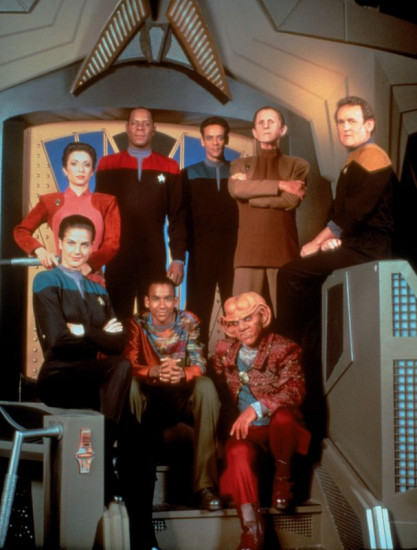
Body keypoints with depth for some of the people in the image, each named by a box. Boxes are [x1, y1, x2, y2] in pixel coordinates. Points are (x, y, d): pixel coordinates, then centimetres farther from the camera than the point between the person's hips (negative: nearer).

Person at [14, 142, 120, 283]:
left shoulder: (106, 203, 10)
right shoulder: (50, 202, 11)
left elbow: (112, 243, 2)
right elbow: (21, 231, 12)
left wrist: (90, 265, -17)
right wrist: (39, 250, -9)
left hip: (93, 276, 0)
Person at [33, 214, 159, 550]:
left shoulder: (98, 291, 22)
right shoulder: (47, 282, 4)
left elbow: (120, 341, 7)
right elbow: (57, 339, -10)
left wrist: (84, 331, -7)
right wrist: (101, 337, -1)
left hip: (94, 380, 5)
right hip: (59, 378, -5)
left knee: (132, 428, -20)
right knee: (121, 368, -32)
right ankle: (102, 467, -23)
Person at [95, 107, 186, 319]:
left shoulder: (169, 168, 7)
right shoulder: (108, 165, 8)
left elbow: (177, 217, 5)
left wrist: (178, 258, -2)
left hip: (154, 259, 0)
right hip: (117, 258, 0)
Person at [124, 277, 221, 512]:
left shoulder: (189, 322, 0)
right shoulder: (137, 324, -2)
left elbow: (199, 365, -9)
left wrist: (182, 374, -32)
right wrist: (154, 372, -34)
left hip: (182, 396, 1)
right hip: (148, 398, 0)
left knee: (206, 386, -30)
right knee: (129, 384, -30)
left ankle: (206, 484, -31)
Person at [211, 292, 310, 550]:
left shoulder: (285, 349, -5)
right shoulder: (224, 350, 9)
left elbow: (295, 390, -21)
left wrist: (257, 408, -34)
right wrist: (234, 419, 4)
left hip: (278, 427, -2)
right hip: (245, 431, 2)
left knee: (282, 417, -37)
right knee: (238, 455, -33)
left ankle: (283, 478, -9)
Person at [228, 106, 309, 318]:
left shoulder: (298, 165, 15)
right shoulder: (240, 164, 20)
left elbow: (291, 199, -4)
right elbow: (236, 189, -3)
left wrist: (251, 192, 1)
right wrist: (279, 185, -5)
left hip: (284, 251, -1)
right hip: (248, 251, 1)